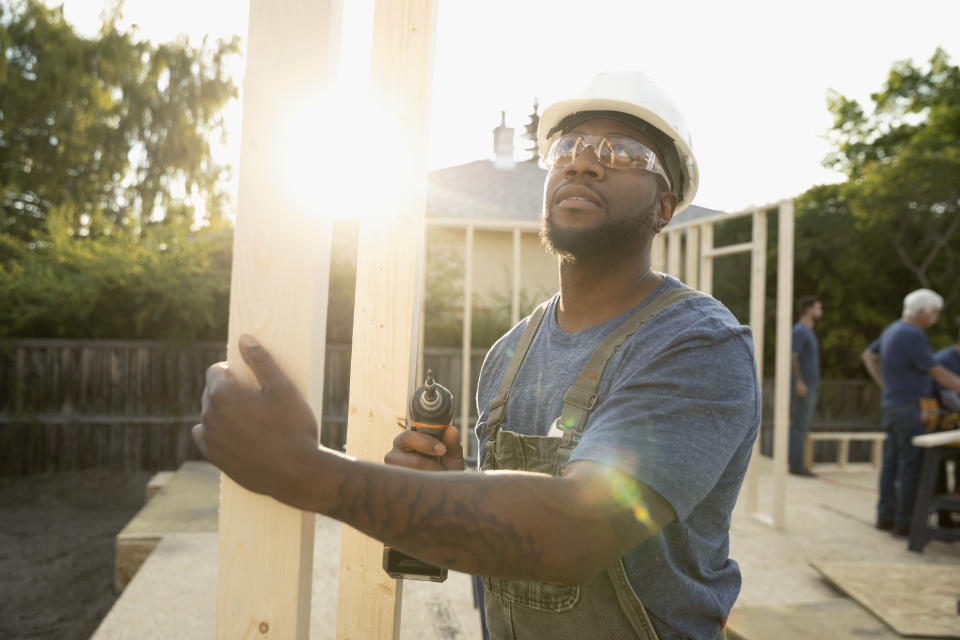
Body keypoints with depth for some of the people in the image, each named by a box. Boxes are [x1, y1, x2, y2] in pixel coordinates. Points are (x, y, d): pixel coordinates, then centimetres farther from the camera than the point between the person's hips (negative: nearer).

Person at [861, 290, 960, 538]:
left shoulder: (893, 330, 12)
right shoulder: (913, 335, -17)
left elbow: (868, 355, 24)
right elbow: (937, 373, -16)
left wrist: (884, 384, 19)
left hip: (891, 404, 10)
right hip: (909, 408, -10)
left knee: (892, 462, 12)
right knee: (911, 465, -4)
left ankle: (886, 516, 17)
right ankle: (905, 522, -1)